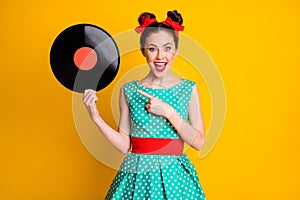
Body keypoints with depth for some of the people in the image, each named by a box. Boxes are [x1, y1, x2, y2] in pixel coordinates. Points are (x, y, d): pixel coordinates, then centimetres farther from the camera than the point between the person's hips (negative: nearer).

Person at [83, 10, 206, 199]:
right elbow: (124, 145, 2)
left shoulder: (189, 89, -1)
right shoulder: (128, 91, 1)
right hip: (135, 175, 1)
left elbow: (199, 143, -6)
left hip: (174, 175, 0)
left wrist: (169, 112, -16)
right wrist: (96, 117, -9)